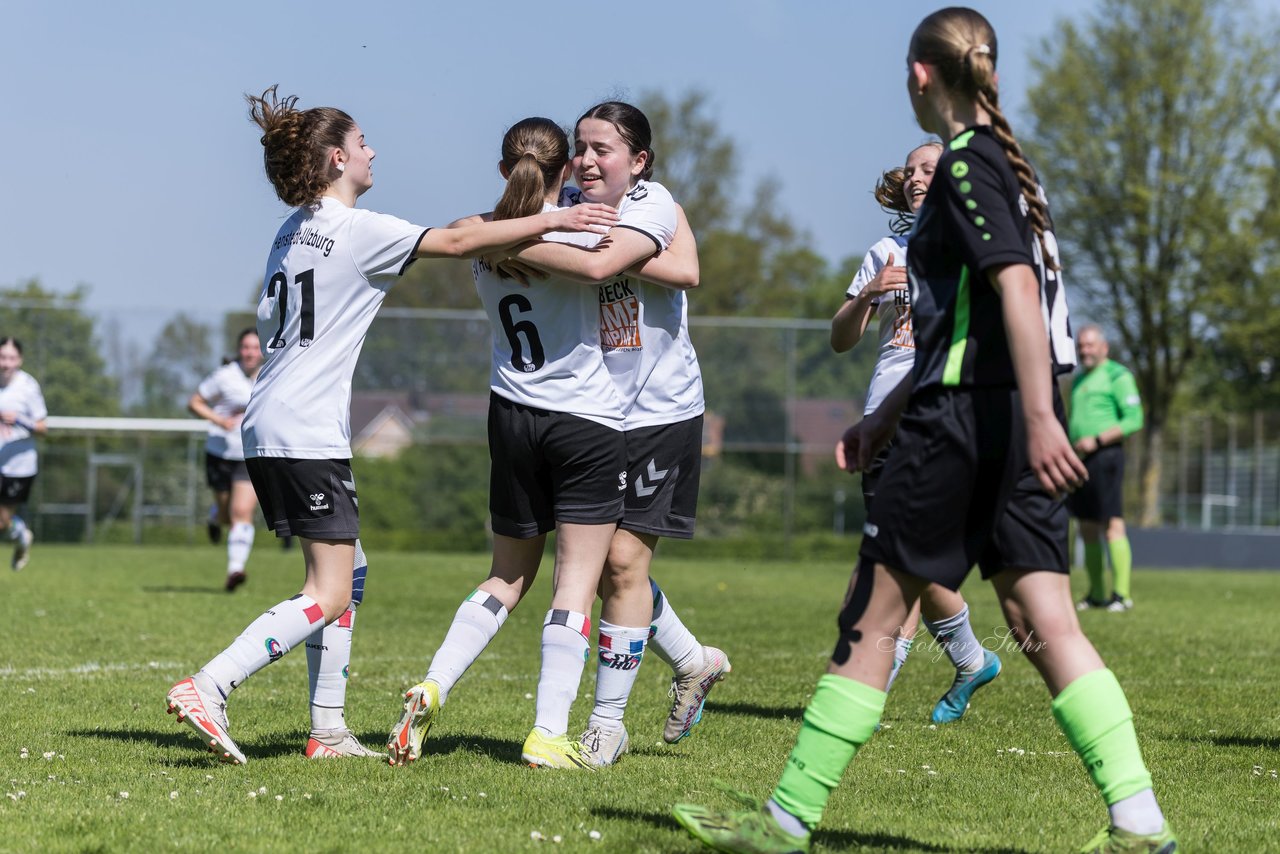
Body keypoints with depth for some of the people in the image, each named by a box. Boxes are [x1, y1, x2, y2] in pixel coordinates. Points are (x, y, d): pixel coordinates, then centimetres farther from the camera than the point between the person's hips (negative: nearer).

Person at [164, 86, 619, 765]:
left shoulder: (295, 230, 15)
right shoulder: (357, 229, -10)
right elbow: (456, 242, -13)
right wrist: (550, 220, -8)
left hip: (269, 429, 10)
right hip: (307, 434, -10)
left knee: (347, 572, 15)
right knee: (328, 595, -10)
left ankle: (327, 729, 14)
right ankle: (206, 689, -19)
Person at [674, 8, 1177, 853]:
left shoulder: (965, 163, -9)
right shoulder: (1005, 164, 20)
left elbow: (1017, 285, -22)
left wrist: (1041, 417, -29)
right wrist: (890, 414, 31)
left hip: (965, 419, -8)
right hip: (1018, 418, 8)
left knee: (873, 614, -1)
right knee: (1044, 622, 2)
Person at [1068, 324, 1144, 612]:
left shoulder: (1117, 375, -3)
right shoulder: (1078, 380, 22)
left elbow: (1134, 419, -10)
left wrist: (1097, 440, -17)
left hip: (1105, 456, -8)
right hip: (1079, 458, 8)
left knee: (1112, 525, -13)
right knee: (1087, 529, 8)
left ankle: (1122, 593, -13)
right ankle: (1096, 594, 13)